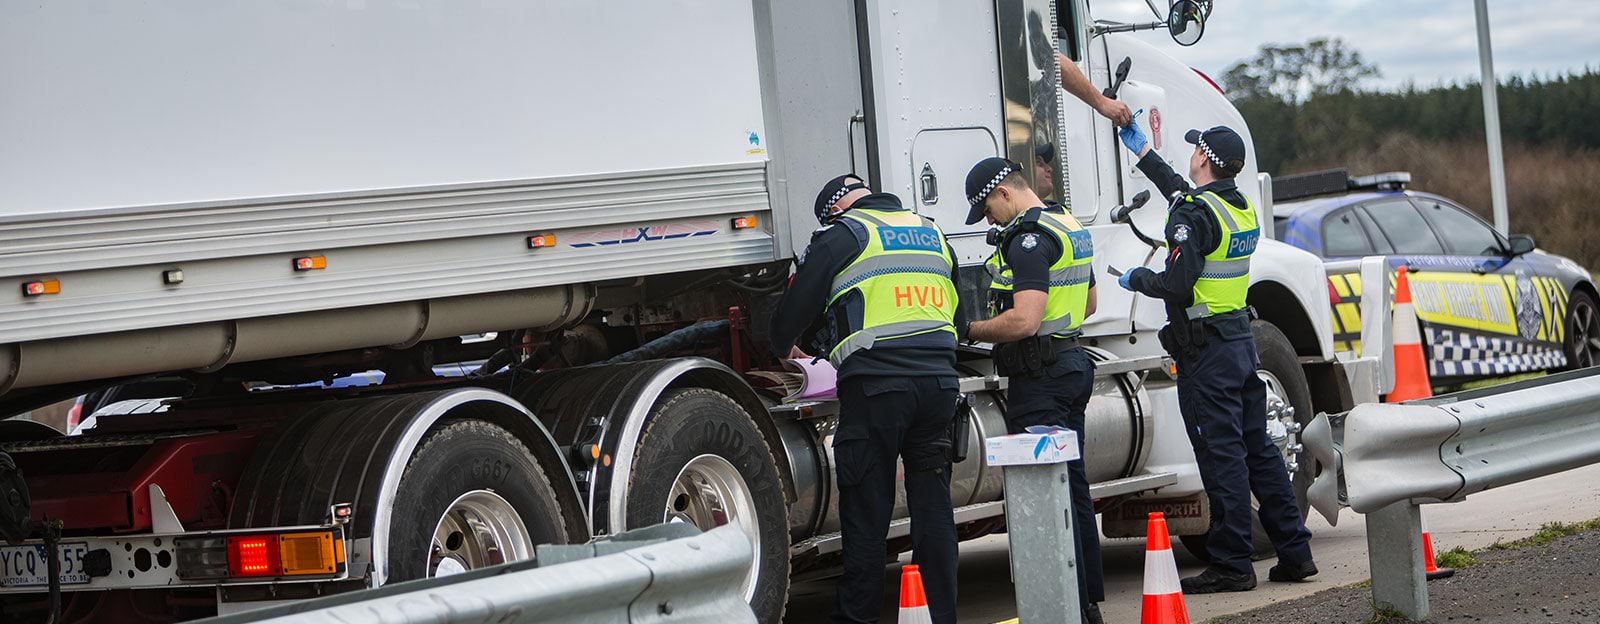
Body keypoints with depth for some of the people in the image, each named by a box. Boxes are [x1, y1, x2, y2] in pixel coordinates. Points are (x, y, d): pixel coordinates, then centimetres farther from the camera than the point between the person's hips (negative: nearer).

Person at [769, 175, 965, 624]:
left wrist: (783, 349, 24)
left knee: (867, 509, 0)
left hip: (875, 384, -5)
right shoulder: (933, 234, 20)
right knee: (933, 504, 9)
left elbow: (797, 304, 4)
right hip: (938, 381, 5)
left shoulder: (842, 236, 1)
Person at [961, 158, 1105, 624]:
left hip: (1040, 376, -10)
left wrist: (969, 330, -14)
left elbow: (1024, 320, -26)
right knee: (1072, 485, 15)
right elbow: (1088, 304, 28)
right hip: (1072, 364, 10)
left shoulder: (1028, 238, -17)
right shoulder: (1070, 227, 16)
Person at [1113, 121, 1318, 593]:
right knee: (1258, 448, 12)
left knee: (1221, 456, -6)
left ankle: (1231, 563, -4)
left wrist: (1137, 279, -2)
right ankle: (1294, 553, 14)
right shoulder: (1241, 208, 13)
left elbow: (1177, 285, -22)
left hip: (1206, 350, -9)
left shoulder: (1194, 214, -16)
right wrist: (1141, 149, 40)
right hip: (1242, 339, 9)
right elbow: (1181, 191, 32)